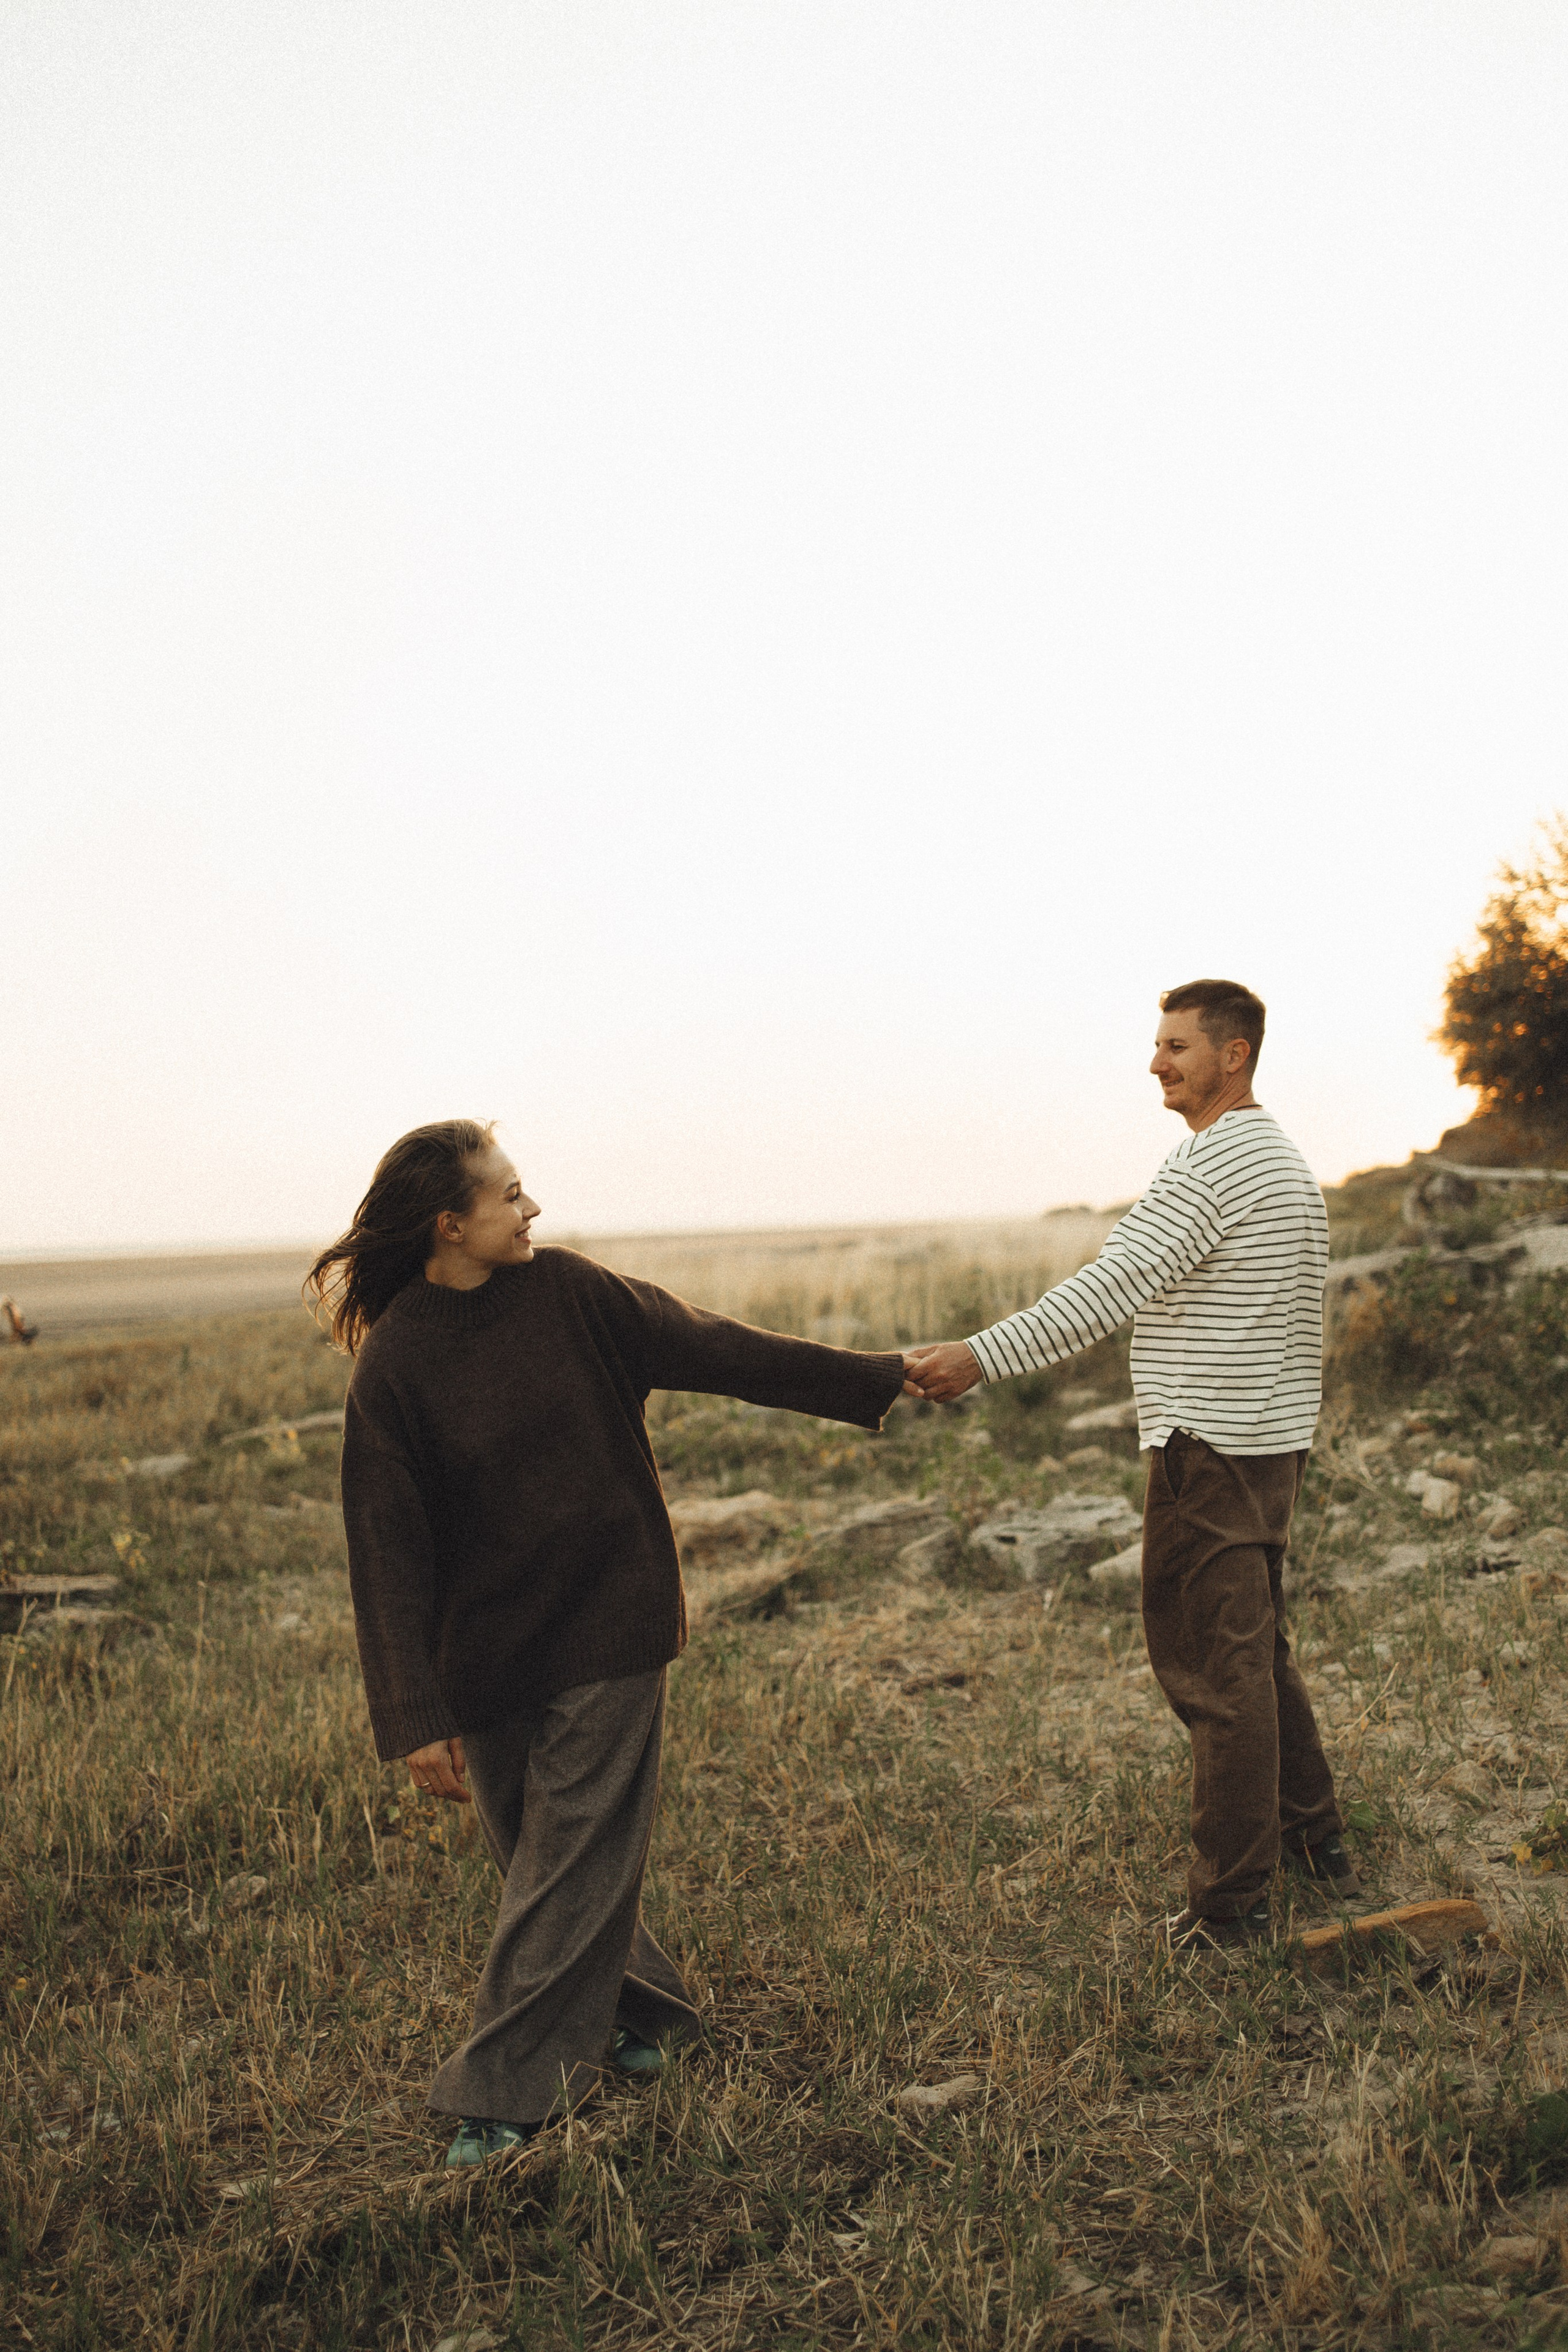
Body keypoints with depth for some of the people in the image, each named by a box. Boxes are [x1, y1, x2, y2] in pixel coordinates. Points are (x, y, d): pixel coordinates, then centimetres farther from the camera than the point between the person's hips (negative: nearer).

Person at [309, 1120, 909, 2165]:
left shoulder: (569, 1291, -5)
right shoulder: (395, 1364, -11)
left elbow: (718, 1351, 1)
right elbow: (390, 1550, -9)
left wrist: (878, 1381, 4)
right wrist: (416, 1717, -12)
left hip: (609, 1627, 1)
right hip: (488, 1652, -1)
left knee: (573, 1862, 1)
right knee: (542, 1855, 11)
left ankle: (508, 2087, 13)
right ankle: (640, 2010, 35)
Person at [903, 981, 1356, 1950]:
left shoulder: (1213, 1164, -16)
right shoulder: (1291, 1164, 16)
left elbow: (1113, 1288, -27)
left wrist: (981, 1357, -32)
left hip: (1210, 1452, -10)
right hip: (1276, 1444, 10)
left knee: (1216, 1669, -3)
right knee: (1259, 1652, 21)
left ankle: (1232, 1904, 5)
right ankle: (1318, 1838, 32)